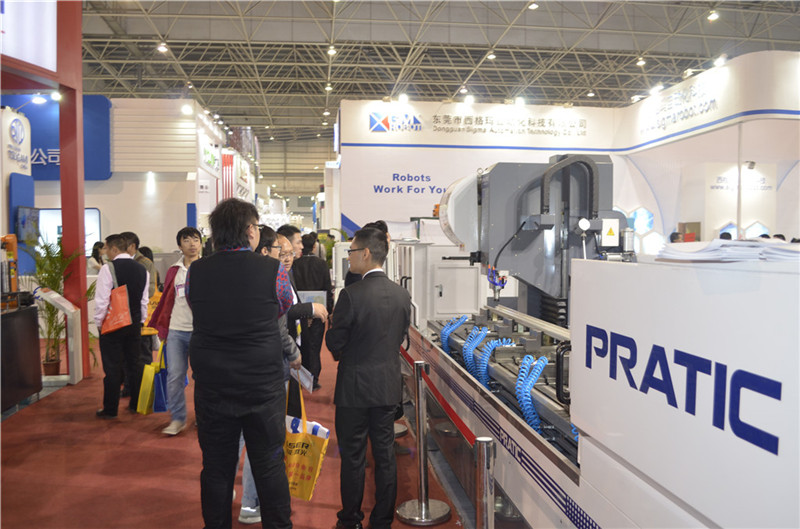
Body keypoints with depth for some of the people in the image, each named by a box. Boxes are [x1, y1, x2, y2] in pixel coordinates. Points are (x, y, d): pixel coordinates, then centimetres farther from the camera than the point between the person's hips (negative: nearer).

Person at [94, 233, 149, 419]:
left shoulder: (108, 268, -13)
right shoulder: (141, 269, 5)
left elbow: (102, 300, -14)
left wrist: (99, 322, -3)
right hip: (135, 324, 5)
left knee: (112, 367, 1)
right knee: (135, 363, 13)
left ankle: (110, 409, 10)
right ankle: (135, 405, 20)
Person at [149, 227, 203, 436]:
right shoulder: (174, 271, 10)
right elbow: (166, 300, 14)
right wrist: (160, 326, 10)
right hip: (176, 330, 3)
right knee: (174, 376, 3)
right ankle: (177, 419, 15)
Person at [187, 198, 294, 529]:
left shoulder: (195, 272, -5)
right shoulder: (273, 271, -12)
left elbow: (197, 316, 9)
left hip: (211, 387, 2)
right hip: (264, 387, -2)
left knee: (216, 467, 16)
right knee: (270, 466, 13)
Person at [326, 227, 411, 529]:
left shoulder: (351, 295, -19)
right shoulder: (402, 294, -1)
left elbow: (334, 343, -12)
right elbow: (400, 337, 7)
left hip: (355, 387, -5)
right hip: (388, 386, 5)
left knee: (353, 458, 10)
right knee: (385, 456, 14)